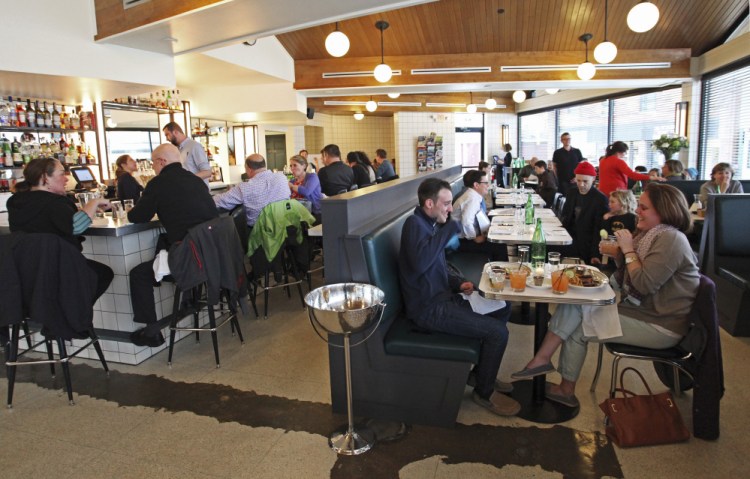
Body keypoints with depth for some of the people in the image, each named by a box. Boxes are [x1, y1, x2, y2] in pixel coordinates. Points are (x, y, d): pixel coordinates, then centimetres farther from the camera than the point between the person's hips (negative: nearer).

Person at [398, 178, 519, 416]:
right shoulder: (414, 224, -16)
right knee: (497, 332, -15)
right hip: (429, 308, -10)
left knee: (503, 307, 15)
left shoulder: (430, 225, 12)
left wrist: (458, 283, 3)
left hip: (442, 297, 10)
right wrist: (448, 230, -27)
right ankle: (484, 392, 9)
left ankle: (481, 372, 26)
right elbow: (419, 263, -37)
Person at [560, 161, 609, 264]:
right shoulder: (571, 193, 8)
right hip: (568, 242, 5)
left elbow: (598, 230, -12)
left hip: (585, 248, -5)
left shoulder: (600, 199, -11)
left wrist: (595, 254, -15)